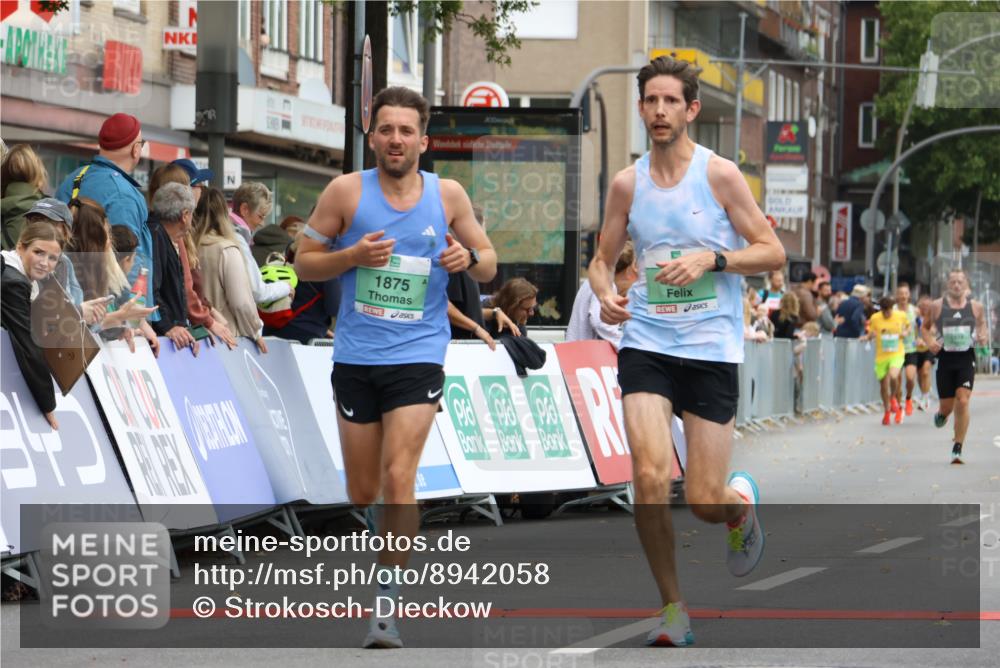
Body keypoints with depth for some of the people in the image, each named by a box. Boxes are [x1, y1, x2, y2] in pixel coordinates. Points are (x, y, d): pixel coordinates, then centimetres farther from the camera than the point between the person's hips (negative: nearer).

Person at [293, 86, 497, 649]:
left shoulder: (448, 196, 2)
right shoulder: (346, 192, -1)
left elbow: (488, 265, 11)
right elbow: (305, 263, 4)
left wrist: (468, 258, -12)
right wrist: (353, 255, -14)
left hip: (418, 355, -1)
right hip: (356, 356, 1)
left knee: (398, 478, -15)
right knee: (362, 492, 8)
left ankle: (388, 606, -12)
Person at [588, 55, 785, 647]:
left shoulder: (720, 174, -3)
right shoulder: (628, 183, 6)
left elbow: (773, 252, -1)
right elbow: (603, 259, 17)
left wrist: (710, 259, -16)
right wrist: (604, 294, -5)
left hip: (712, 348, -2)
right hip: (646, 344, 2)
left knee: (705, 502, -4)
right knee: (650, 477, -17)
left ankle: (742, 504, 36)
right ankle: (674, 609, 0)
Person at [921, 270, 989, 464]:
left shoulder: (976, 307, 3)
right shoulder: (937, 306, 1)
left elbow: (982, 325, 18)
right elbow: (924, 327, 12)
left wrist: (983, 337, -5)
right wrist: (929, 342, -7)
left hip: (966, 359, 0)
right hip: (945, 359, 1)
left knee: (962, 402, -15)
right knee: (947, 406, 5)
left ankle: (957, 449, -9)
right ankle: (941, 414, 46)